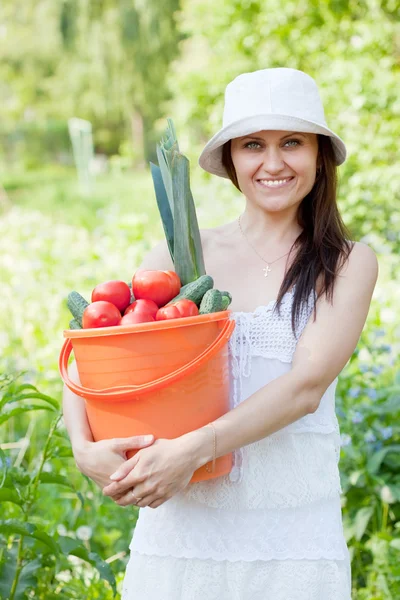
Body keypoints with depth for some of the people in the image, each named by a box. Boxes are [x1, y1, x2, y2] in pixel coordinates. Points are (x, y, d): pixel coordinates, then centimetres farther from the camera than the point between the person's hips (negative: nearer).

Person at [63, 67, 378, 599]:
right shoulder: (181, 254, 4)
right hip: (179, 523, 1)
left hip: (293, 537, -1)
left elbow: (306, 386, -12)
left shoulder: (349, 263, 0)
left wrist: (194, 448, -23)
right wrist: (86, 449, -20)